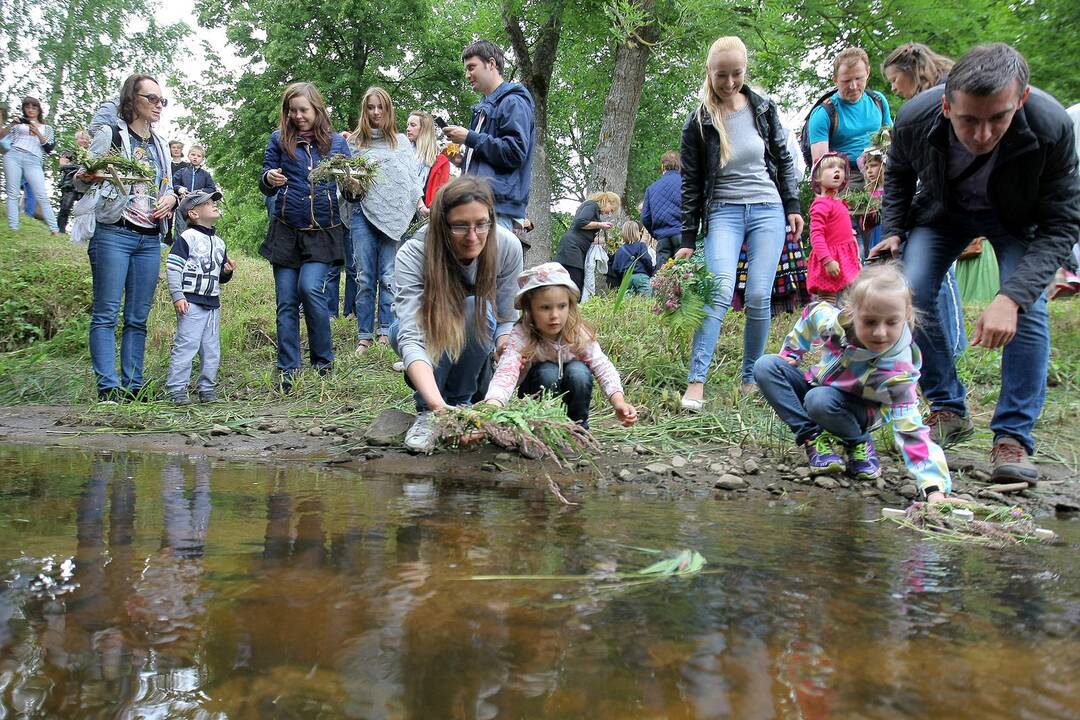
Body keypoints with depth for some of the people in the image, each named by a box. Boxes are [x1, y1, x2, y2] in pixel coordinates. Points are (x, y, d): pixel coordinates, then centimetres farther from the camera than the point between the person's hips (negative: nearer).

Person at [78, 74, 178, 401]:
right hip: (114, 235, -6)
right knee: (106, 314, -7)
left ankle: (133, 387, 7)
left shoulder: (160, 145, 18)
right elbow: (82, 182, 1)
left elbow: (167, 187, 28)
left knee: (138, 318, 5)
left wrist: (171, 197, 4)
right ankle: (108, 390, -9)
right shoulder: (111, 134, 1)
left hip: (150, 239, 6)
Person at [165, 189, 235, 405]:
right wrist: (177, 296, -17)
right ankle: (176, 390, -4)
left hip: (213, 303, 7)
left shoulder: (219, 243, 17)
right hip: (191, 302, -7)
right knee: (186, 345, -9)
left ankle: (207, 388, 17)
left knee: (212, 348, 9)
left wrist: (227, 272, 3)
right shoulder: (186, 237, -6)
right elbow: (172, 268, -11)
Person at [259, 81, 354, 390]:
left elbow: (349, 187, 6)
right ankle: (288, 373, 8)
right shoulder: (279, 139, 5)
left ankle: (323, 362, 0)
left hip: (323, 232, -1)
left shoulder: (336, 142, 5)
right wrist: (269, 179, -18)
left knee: (310, 289, -18)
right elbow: (267, 187, 5)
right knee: (286, 301, 0)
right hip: (286, 231, 1)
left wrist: (353, 187, -18)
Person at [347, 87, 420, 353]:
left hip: (393, 216, 0)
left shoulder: (401, 142, 12)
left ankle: (386, 332, 6)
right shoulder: (354, 142, 11)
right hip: (363, 214, 0)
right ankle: (364, 336, 5)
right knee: (365, 278, 0)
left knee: (389, 278, 0)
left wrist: (420, 207, 0)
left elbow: (411, 179, 11)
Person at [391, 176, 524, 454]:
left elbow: (507, 319, -17)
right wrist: (436, 404, -61)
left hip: (477, 335, 2)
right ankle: (426, 412, -18)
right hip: (429, 339, -2)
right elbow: (411, 337, -45)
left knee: (479, 309, -32)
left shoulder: (507, 246, -26)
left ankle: (461, 403, -15)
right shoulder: (412, 255, -34)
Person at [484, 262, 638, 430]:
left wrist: (619, 402, -43)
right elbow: (506, 371, -44)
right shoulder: (520, 336, -29)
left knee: (579, 371, -29)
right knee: (547, 373, -32)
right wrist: (492, 405, -65)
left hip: (570, 397, 2)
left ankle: (579, 425, -8)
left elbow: (602, 365, -26)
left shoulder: (580, 333, -21)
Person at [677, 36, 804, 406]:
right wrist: (687, 240, -1)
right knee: (720, 292, -20)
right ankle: (695, 382, -20)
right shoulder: (698, 122, -3)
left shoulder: (764, 109, 4)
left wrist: (792, 207, 9)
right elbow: (691, 184, 0)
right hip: (723, 212, -2)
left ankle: (750, 379, 9)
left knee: (759, 296, -5)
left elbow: (783, 160, 14)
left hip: (768, 210, 2)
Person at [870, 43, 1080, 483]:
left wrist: (1012, 296, -42)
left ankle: (1013, 438, -9)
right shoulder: (915, 119, -30)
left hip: (1019, 219, -2)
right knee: (910, 294, -15)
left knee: (1027, 310, -19)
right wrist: (893, 231, -13)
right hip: (943, 211, 2)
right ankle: (948, 411, 2)